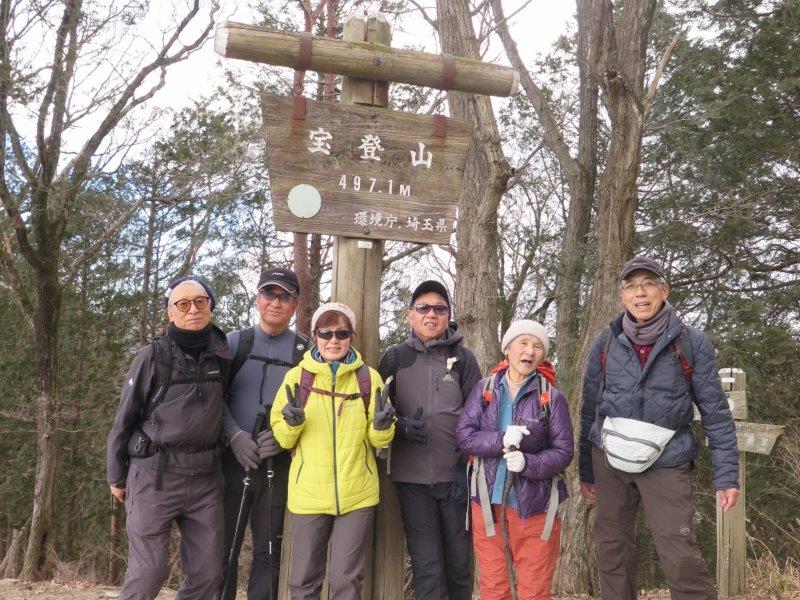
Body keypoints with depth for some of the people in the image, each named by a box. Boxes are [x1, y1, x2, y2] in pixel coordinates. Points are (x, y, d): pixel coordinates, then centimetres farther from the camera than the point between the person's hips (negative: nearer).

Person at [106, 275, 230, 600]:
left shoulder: (220, 356, 4)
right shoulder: (153, 356, -6)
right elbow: (124, 419, 0)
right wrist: (116, 476, 3)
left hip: (206, 478, 4)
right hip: (155, 474, -4)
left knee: (208, 572, 6)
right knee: (148, 571, -5)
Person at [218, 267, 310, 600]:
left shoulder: (306, 351, 4)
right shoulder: (234, 342, 6)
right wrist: (235, 435, -14)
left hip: (279, 462, 0)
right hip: (231, 456, 0)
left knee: (269, 550, 8)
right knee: (222, 544, 5)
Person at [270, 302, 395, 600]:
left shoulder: (368, 377, 1)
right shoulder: (297, 376, 1)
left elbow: (379, 439, 6)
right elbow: (282, 437, 4)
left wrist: (382, 426, -16)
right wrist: (292, 423, -16)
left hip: (357, 494, 0)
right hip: (309, 493, 0)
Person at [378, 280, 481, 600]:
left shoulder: (463, 358, 4)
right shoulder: (394, 357, 5)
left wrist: (467, 468, -4)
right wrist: (401, 426, -11)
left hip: (455, 475, 0)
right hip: (412, 477, 0)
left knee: (460, 559, 10)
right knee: (425, 562, 4)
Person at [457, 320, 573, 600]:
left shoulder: (552, 397, -3)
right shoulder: (484, 389, 2)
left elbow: (564, 451, -4)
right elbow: (464, 435, -4)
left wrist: (528, 464, -21)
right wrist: (501, 440, -21)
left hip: (534, 506, -1)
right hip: (487, 501, 2)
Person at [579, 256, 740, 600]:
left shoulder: (691, 343, -4)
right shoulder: (605, 344, 2)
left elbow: (715, 412, -2)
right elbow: (590, 409, 9)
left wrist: (726, 475, -7)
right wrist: (586, 471, 11)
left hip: (666, 462, -2)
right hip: (609, 460, 3)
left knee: (681, 557, -10)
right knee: (612, 554, 8)